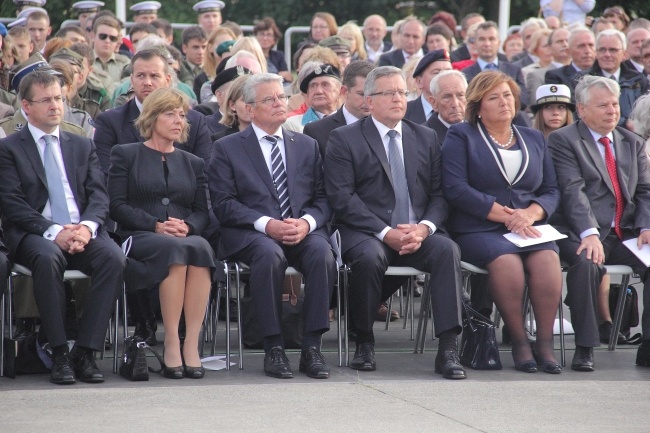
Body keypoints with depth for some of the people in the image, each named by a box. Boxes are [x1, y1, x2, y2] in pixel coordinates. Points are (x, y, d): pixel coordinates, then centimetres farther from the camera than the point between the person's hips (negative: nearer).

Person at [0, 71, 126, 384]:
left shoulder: (82, 147, 21)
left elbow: (99, 195, 9)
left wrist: (87, 226, -14)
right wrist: (54, 232, -19)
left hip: (82, 232, 4)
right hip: (32, 235, -4)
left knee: (114, 257, -29)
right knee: (48, 258, -38)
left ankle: (85, 352, -25)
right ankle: (58, 352, -29)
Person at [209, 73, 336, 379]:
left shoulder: (307, 146, 20)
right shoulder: (227, 148, 10)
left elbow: (322, 198, 13)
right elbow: (223, 204, -1)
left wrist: (307, 222, -10)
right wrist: (266, 224, -15)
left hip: (303, 231, 3)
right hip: (251, 235, -3)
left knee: (322, 253, -31)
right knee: (269, 254, -37)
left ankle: (311, 347, -27)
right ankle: (273, 348, -30)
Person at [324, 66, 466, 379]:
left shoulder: (426, 138, 18)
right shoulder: (344, 139, 5)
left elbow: (439, 194, 12)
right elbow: (342, 198, -6)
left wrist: (424, 227, -10)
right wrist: (385, 232, -16)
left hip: (418, 234, 3)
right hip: (366, 234, -3)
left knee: (447, 249, -29)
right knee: (370, 257, -37)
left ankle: (448, 349, -31)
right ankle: (364, 344, -13)